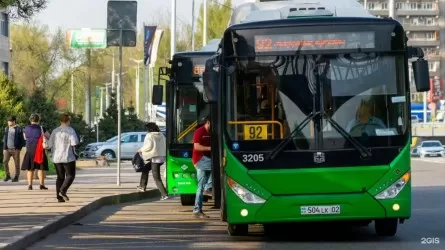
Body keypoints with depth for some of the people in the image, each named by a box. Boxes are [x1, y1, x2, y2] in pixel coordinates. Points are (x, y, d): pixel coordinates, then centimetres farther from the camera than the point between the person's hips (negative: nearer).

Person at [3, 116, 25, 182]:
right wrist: (4, 148, 9)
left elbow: (22, 140, -1)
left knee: (17, 163, 1)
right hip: (7, 149, 4)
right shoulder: (6, 129, 10)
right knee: (5, 161, -10)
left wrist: (19, 148, -9)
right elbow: (5, 139, 16)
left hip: (15, 149, -4)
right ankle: (8, 175, 3)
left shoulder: (18, 129, -3)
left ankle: (16, 177, 11)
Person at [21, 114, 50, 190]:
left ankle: (30, 185, 5)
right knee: (40, 168, 2)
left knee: (30, 168, 9)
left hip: (29, 150, 3)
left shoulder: (26, 128, 2)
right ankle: (42, 185, -3)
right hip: (39, 150, -3)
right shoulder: (41, 128, -9)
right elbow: (48, 137, 0)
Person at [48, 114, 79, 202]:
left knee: (60, 177, 11)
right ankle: (63, 190, -19)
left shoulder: (55, 131, 6)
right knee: (70, 175, 2)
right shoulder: (70, 130, -9)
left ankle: (59, 196, 4)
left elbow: (50, 144, 6)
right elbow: (74, 143, -19)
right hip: (68, 157, -5)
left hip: (56, 158, 5)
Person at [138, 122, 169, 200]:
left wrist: (141, 149, 1)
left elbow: (149, 146, -16)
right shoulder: (162, 136, 12)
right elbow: (165, 146, 12)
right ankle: (142, 186, 33)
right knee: (145, 168, 27)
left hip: (154, 158, -8)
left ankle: (164, 194, -13)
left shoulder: (149, 135, -8)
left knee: (157, 177, -5)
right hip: (162, 157, 8)